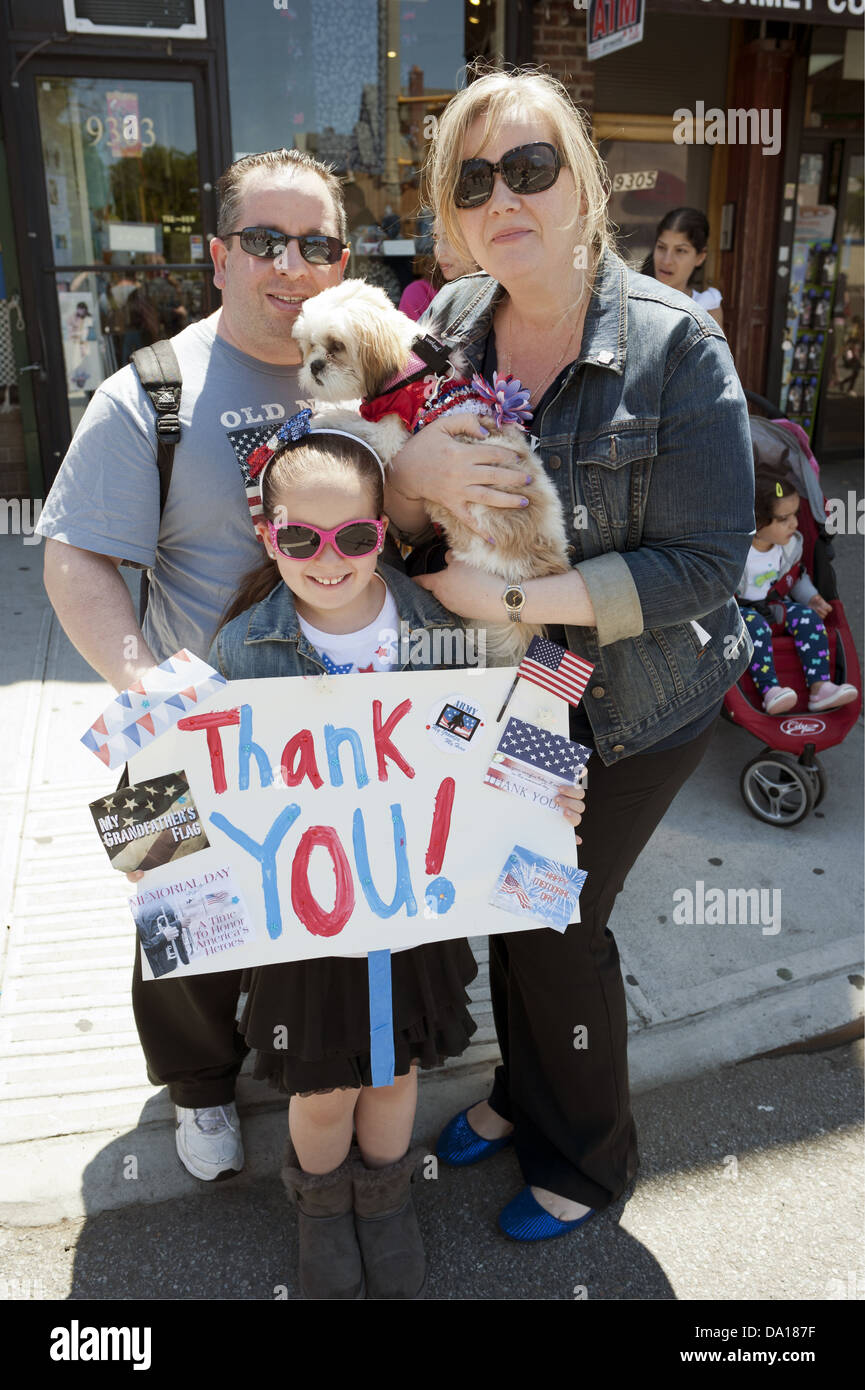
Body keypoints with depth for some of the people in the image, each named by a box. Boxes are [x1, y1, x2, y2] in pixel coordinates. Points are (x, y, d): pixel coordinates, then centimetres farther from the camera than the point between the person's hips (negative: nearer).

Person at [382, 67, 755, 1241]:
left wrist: (515, 596, -28)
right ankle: (524, 1094, 46)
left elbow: (707, 565, -21)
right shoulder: (449, 329, -3)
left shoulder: (674, 344, -18)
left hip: (632, 703, -4)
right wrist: (411, 479, -27)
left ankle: (589, 1159, 36)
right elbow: (385, 520, -3)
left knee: (559, 921, 6)